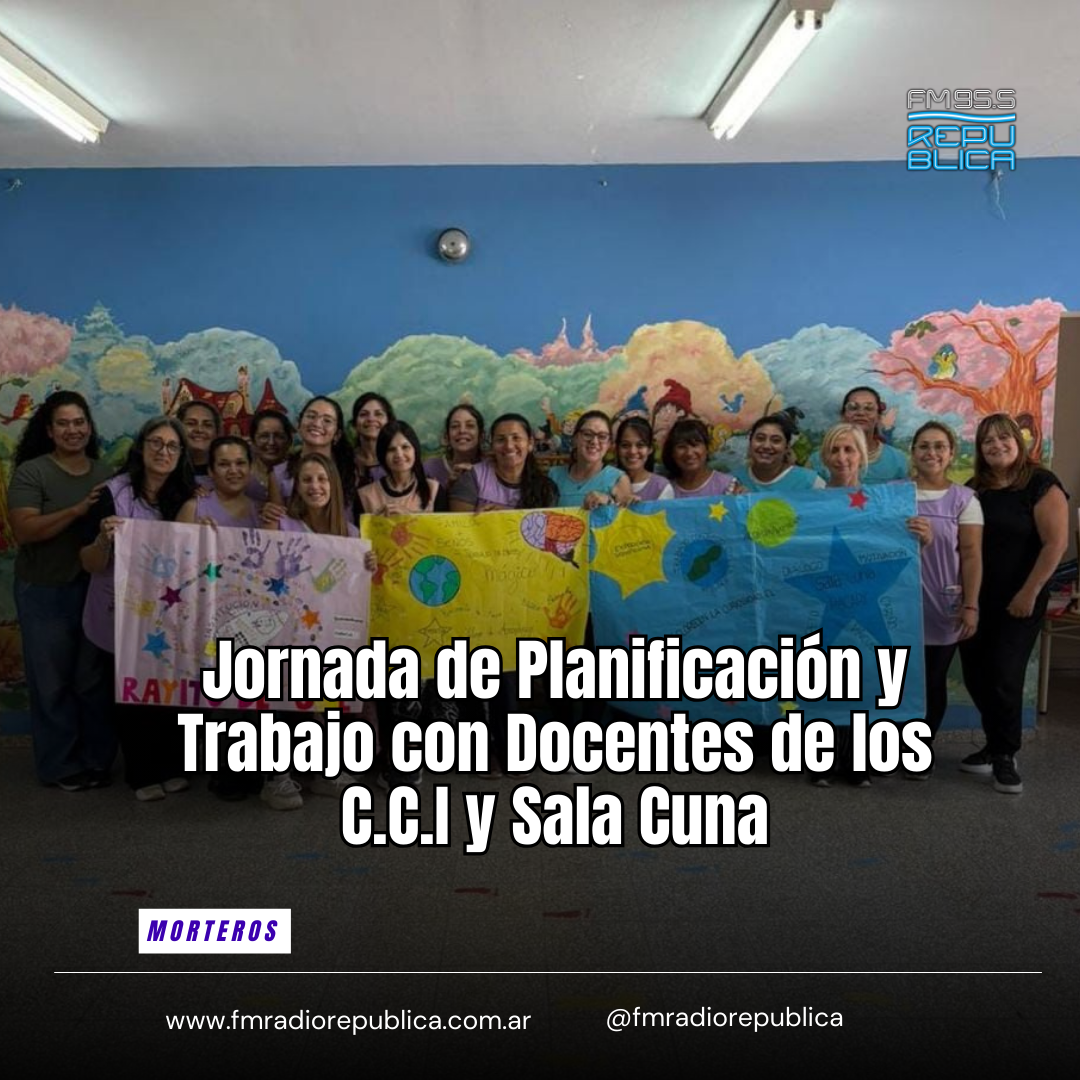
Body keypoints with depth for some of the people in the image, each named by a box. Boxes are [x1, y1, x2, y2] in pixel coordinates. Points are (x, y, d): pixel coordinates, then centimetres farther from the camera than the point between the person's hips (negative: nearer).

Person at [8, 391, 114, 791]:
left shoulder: (106, 473, 8)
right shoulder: (31, 472, -7)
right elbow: (24, 531, -19)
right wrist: (78, 510, -27)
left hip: (97, 589, 4)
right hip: (45, 592, -4)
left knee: (96, 679, 10)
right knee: (53, 681, 5)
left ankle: (97, 759, 22)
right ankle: (60, 765, 17)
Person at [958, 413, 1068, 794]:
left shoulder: (1040, 483, -8)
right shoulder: (973, 488, 8)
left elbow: (1056, 542, -14)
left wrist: (1030, 592, -16)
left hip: (1017, 602, -5)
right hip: (975, 600, 6)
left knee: (1005, 676, -4)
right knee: (976, 675, 8)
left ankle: (1004, 757, 11)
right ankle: (995, 746, 25)